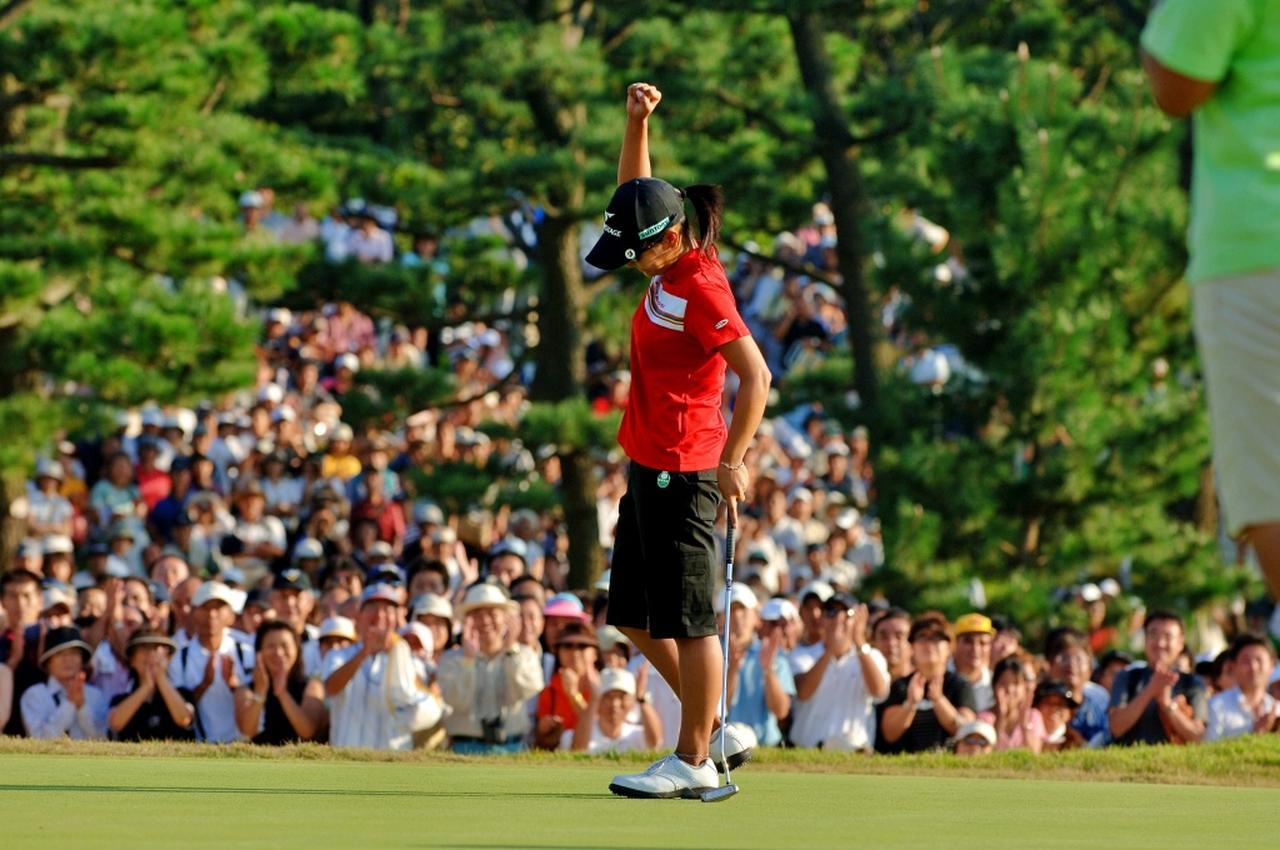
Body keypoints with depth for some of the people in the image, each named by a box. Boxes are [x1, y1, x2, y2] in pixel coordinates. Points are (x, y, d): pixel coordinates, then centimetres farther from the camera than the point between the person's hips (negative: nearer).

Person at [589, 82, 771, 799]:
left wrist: (733, 463, -25)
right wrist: (638, 123, 12)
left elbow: (756, 376, -22)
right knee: (635, 615, 16)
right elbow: (636, 195, 25)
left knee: (686, 620, -4)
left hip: (682, 471, -10)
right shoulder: (674, 266, 9)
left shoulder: (700, 289, -18)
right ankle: (714, 730, 23)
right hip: (650, 469, 10)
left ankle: (694, 762, 1)